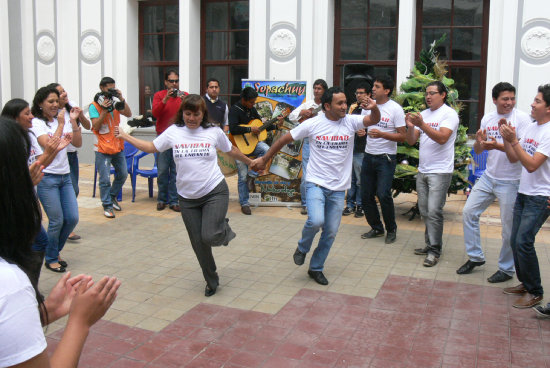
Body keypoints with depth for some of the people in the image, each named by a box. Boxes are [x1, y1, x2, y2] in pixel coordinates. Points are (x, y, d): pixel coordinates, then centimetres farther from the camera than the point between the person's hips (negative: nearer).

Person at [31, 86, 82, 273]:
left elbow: (78, 143, 3)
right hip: (47, 178, -6)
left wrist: (73, 121, -7)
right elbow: (49, 145, -20)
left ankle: (55, 251, 27)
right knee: (57, 221, -3)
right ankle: (51, 259, 17)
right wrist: (60, 124, -17)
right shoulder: (37, 123, -7)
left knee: (72, 218, 4)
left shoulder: (62, 120, 10)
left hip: (65, 176, 6)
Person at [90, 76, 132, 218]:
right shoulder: (94, 106, -7)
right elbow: (95, 126, -14)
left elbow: (128, 114, -4)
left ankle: (112, 196, 35)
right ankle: (107, 206, 7)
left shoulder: (115, 102, 7)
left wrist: (121, 99, -14)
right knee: (105, 179, -5)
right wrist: (104, 110, -20)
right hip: (103, 149, -5)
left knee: (122, 174, 14)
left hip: (118, 147, 6)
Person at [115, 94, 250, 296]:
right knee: (199, 244, 7)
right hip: (187, 197, 2)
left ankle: (224, 228, 18)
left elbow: (231, 150, 16)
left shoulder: (214, 132, 0)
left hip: (215, 191, -2)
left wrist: (250, 162, 26)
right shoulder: (174, 132, 2)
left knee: (209, 237, -19)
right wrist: (125, 136, 10)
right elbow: (151, 147, 12)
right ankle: (212, 281, 28)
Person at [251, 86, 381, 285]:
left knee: (331, 232, 8)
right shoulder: (313, 124, -5)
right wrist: (264, 159, 7)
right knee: (316, 221, -25)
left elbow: (374, 120, -15)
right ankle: (302, 248, 9)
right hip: (316, 184, -3)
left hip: (338, 189, 3)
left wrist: (374, 108, -38)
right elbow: (284, 139, 3)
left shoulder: (351, 122, -1)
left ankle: (316, 268, 28)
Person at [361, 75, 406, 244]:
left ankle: (391, 230, 8)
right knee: (366, 195, 7)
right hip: (368, 156, 6)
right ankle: (376, 228, 25)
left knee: (383, 194, -13)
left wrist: (381, 134, -22)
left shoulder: (395, 108, -8)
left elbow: (403, 136, -11)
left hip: (386, 158, -6)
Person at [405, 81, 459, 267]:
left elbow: (442, 138, -21)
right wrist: (410, 126, -9)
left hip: (440, 171, -7)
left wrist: (421, 124, -27)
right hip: (422, 171, 7)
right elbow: (411, 141, 10)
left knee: (434, 211, -10)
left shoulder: (449, 114, -6)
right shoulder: (423, 114, 14)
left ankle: (434, 250, -1)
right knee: (424, 210, 12)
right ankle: (430, 244, 24)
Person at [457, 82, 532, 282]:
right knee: (468, 212, 5)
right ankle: (475, 257, 20)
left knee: (509, 228, 2)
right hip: (488, 177, 6)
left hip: (511, 181, -5)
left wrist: (497, 146, -32)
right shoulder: (487, 119, 6)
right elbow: (478, 151, 8)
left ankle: (506, 269, 19)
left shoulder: (522, 118, -10)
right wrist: (479, 142, -15)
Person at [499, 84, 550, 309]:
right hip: (523, 193, 8)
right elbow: (513, 158, 11)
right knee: (515, 241, 10)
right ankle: (525, 283, 26)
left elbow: (532, 165, -23)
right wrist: (505, 137, -1)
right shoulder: (530, 128, 10)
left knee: (523, 241, -12)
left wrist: (513, 140, -25)